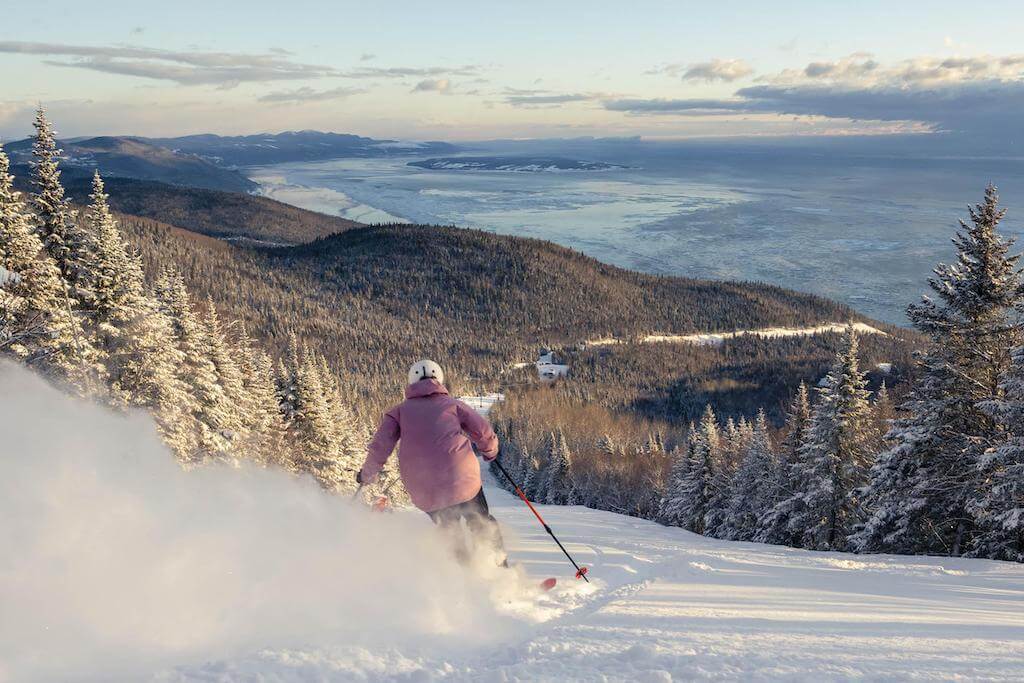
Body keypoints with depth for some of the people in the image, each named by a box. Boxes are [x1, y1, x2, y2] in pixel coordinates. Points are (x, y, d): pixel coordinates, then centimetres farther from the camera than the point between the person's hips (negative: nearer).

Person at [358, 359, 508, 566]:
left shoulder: (399, 411, 16)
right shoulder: (451, 404, 14)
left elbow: (381, 445, 4)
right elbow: (484, 432, 8)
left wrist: (368, 474, 18)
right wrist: (490, 452, 28)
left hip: (423, 491, 2)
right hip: (461, 479, -1)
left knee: (450, 533, 22)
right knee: (482, 524, 15)